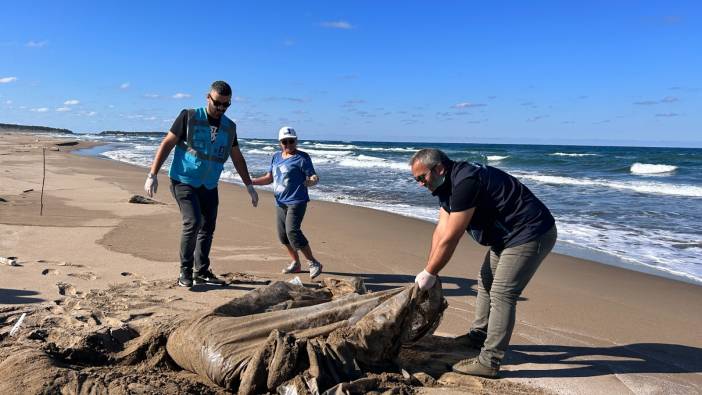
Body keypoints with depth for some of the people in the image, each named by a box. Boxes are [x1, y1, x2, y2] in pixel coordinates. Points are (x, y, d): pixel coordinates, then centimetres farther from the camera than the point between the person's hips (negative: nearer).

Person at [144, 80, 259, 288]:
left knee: (207, 228, 7)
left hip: (209, 186, 5)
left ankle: (201, 272, 21)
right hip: (184, 181, -5)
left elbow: (237, 158, 16)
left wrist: (249, 185, 17)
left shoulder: (229, 127, 6)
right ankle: (185, 271, 0)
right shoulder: (189, 117, -8)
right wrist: (152, 175, -13)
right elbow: (167, 144, -6)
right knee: (192, 223, -17)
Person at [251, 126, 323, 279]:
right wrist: (251, 181, 7)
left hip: (296, 201, -7)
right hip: (280, 202, 8)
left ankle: (313, 263, -8)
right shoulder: (276, 157, 13)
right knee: (282, 234, 10)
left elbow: (312, 178, -9)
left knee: (292, 231, -18)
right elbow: (269, 178, 19)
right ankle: (295, 263, 27)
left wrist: (313, 180, -32)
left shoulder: (302, 157, -6)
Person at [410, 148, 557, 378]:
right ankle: (478, 336, 32)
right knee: (486, 281, 17)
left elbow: (450, 239, -25)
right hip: (508, 236, 11)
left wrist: (429, 274, -15)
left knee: (502, 294, -11)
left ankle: (489, 362, -5)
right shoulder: (449, 185, 5)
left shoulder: (465, 183, -27)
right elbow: (441, 231, 5)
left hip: (532, 234, -11)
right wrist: (429, 271, 1)